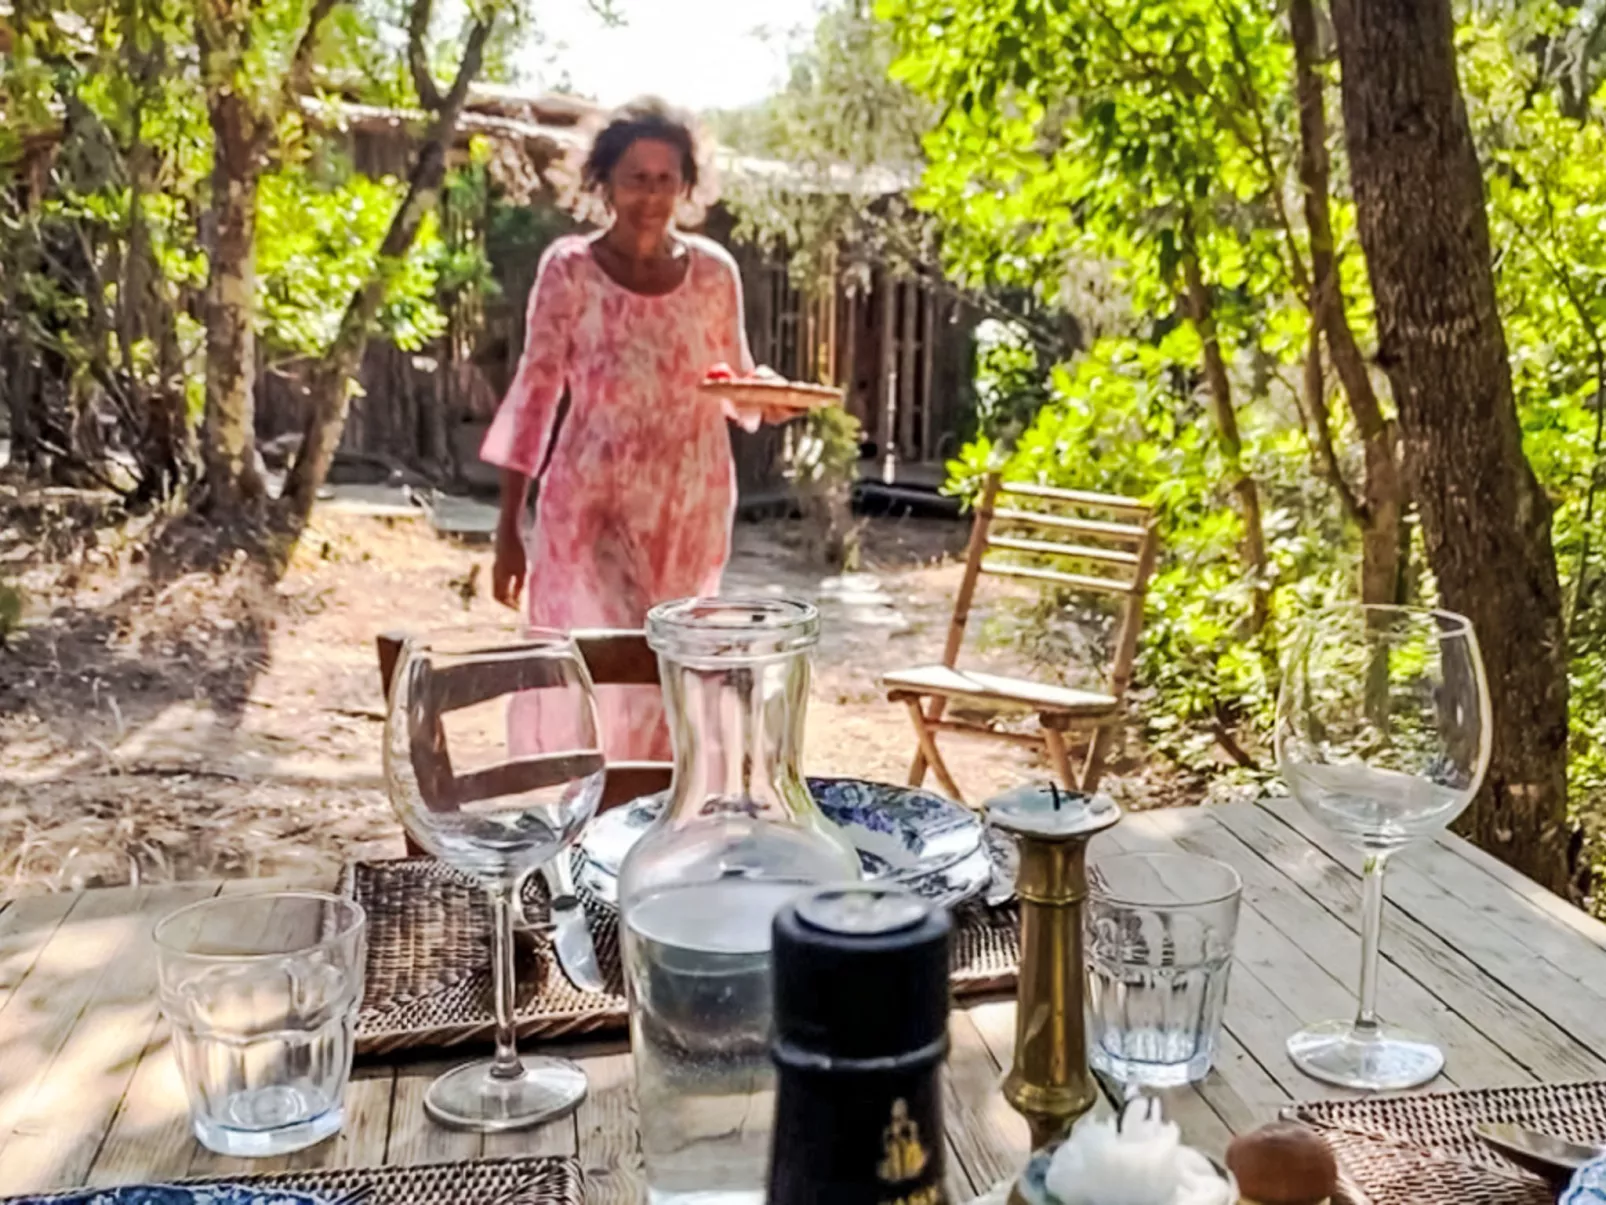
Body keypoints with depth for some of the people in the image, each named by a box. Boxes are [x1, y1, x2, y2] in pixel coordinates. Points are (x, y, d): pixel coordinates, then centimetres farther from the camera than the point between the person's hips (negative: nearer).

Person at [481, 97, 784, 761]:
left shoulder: (713, 271, 2)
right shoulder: (569, 269, -6)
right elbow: (535, 394, -4)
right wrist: (509, 527, -5)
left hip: (690, 512, 4)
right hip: (591, 507, -3)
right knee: (623, 680, -10)